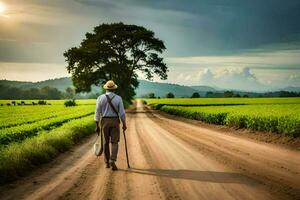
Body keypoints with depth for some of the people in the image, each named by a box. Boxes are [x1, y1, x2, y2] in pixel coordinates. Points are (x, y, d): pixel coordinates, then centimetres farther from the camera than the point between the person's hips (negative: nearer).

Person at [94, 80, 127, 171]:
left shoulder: (100, 98, -4)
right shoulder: (118, 98, -7)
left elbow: (97, 113, -3)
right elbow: (122, 113, -7)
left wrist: (97, 125, 3)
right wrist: (124, 124, 5)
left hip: (105, 121, 2)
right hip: (115, 121, -1)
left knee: (106, 142, 14)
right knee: (114, 142, 2)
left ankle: (107, 162, 19)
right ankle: (112, 161, -16)